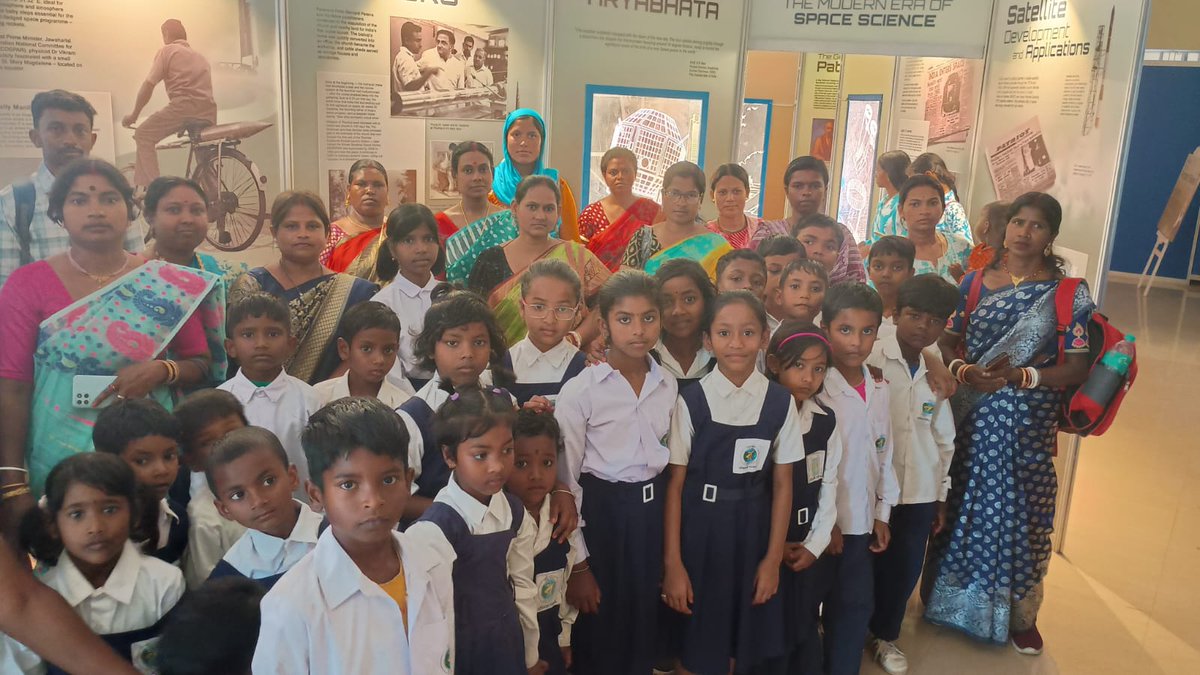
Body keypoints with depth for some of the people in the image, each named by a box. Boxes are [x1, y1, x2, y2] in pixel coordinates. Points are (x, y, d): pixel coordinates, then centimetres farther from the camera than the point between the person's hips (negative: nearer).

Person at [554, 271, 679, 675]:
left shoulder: (668, 387, 2)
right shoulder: (580, 391, -12)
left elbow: (673, 463, 11)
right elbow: (566, 480, -10)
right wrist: (577, 563, -10)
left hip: (652, 511, 4)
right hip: (600, 512, -4)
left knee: (644, 627, 16)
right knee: (598, 634, 8)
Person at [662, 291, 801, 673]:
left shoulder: (780, 402, -5)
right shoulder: (691, 403, -10)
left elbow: (782, 483, 0)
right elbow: (675, 484, -7)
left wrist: (773, 558, -1)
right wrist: (672, 562, -7)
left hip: (754, 528, 2)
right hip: (700, 530, -1)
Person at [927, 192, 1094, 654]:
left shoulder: (1068, 294, -3)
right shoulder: (975, 281, 3)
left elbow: (1076, 370, -5)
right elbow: (946, 340, 3)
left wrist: (1019, 376, -19)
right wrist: (965, 371, -16)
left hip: (1028, 423, -1)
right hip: (970, 418, 2)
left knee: (1021, 512, 6)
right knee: (961, 505, 10)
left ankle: (1021, 615, 27)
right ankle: (952, 600, 30)